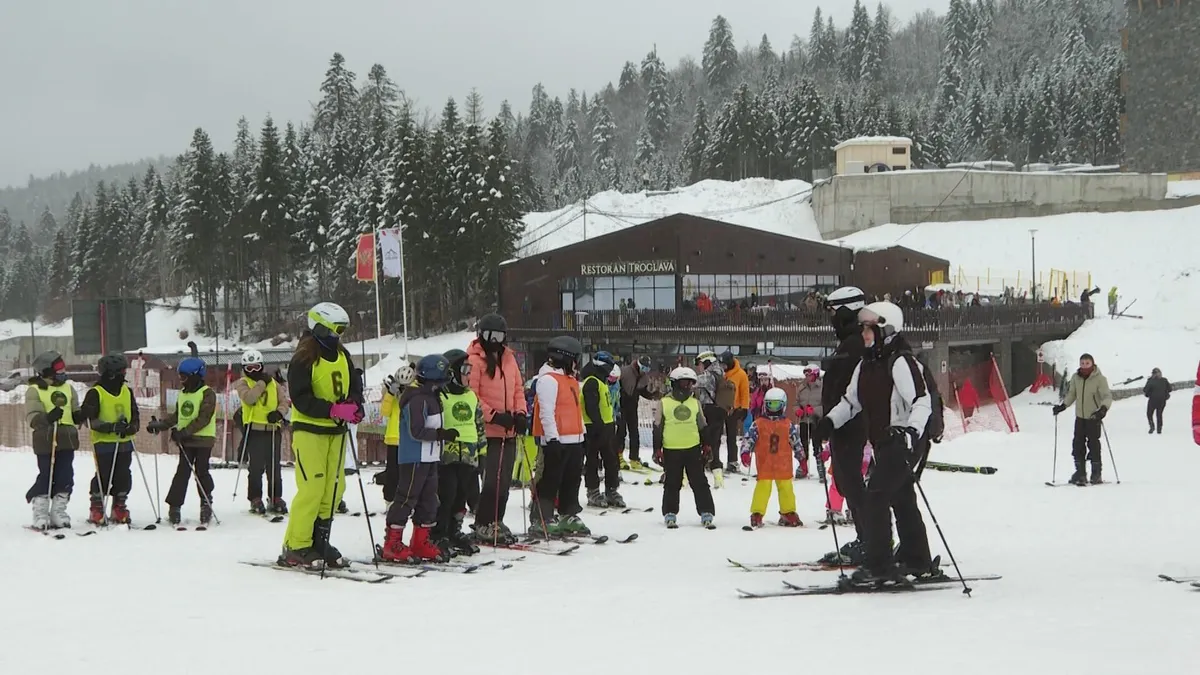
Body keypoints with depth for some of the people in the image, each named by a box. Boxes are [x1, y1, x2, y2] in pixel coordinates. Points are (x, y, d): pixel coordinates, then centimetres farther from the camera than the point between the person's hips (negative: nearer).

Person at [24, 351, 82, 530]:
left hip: (67, 441, 5)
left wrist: (80, 415, -4)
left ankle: (58, 513, 14)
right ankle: (40, 515, 4)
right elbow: (32, 417, -12)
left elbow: (75, 413, 20)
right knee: (46, 478, -6)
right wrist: (48, 418, -30)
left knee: (65, 478, 4)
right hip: (46, 442, -5)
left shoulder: (68, 388, 15)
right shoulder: (34, 390, -2)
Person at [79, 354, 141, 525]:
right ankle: (96, 511, 6)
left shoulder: (127, 391, 11)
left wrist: (132, 427, -7)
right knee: (103, 477, -5)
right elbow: (89, 419, -11)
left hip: (124, 442, 5)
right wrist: (110, 427, -23)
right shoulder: (95, 393, -7)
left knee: (123, 477, 7)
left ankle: (119, 509, 19)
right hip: (103, 442, -5)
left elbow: (135, 416, 16)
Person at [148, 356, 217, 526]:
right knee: (182, 472, 2)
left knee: (201, 472, 0)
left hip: (203, 440, -6)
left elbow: (203, 419, -18)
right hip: (185, 441, 6)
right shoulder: (182, 394, 13)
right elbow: (177, 416, 21)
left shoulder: (207, 394, -10)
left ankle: (206, 505, 13)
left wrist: (185, 431, -24)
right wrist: (160, 425, 8)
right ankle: (174, 506, 1)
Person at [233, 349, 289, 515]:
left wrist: (279, 412, -9)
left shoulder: (273, 382, 13)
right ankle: (255, 499, 2)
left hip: (273, 429, 3)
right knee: (256, 467, -5)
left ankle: (276, 498, 14)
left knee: (274, 467, 7)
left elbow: (284, 401, 10)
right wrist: (261, 383, -13)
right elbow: (248, 398, -17)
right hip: (254, 430, -3)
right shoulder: (242, 383, 3)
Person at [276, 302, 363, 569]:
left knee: (334, 487, 5)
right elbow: (301, 399, -18)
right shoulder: (304, 359, -12)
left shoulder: (341, 354, 10)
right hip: (309, 429, -7)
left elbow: (354, 384, 18)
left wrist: (354, 405, -4)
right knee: (312, 488, -12)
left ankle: (319, 541, 15)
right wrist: (334, 409, -26)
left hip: (336, 430, 7)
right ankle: (296, 548, -5)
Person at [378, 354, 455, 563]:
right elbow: (416, 431, -23)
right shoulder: (418, 400, -17)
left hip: (429, 459, 10)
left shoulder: (433, 398, 16)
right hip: (414, 460, -10)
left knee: (428, 500, 12)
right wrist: (442, 434, -21)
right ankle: (392, 544, -5)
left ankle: (421, 542, 20)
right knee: (406, 499, -8)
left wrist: (444, 437, 15)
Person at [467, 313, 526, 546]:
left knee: (504, 480, 12)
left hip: (509, 431, 7)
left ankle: (496, 521, 22)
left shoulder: (508, 358, 14)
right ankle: (484, 525, 0)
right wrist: (494, 416, -18)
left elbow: (518, 389, 17)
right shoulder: (475, 360, -8)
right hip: (488, 431, -7)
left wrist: (521, 413, 1)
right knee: (493, 480, -9)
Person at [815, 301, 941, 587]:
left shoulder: (901, 362, -16)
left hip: (905, 443, -10)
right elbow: (851, 400, 19)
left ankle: (879, 567, -12)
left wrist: (911, 431, -37)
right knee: (902, 502, 17)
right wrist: (830, 420, 4)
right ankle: (918, 562, 29)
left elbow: (922, 401, -23)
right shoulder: (866, 364, 11)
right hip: (884, 443, 10)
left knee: (874, 500, -14)